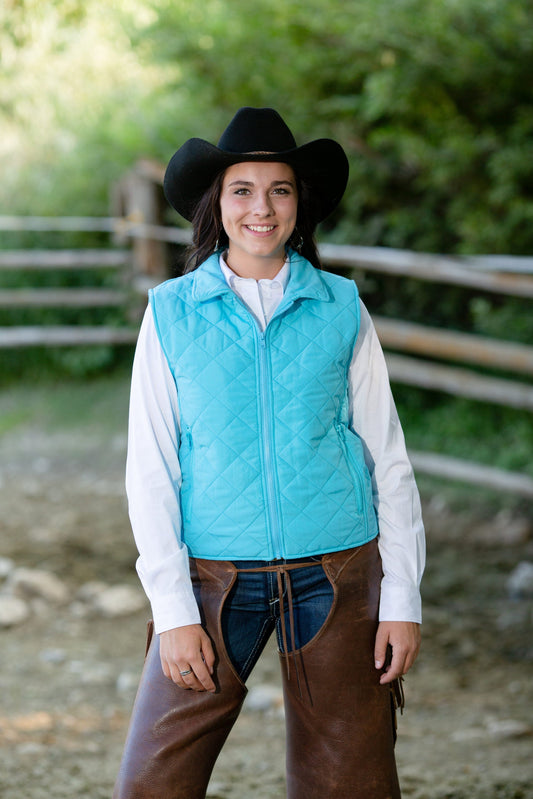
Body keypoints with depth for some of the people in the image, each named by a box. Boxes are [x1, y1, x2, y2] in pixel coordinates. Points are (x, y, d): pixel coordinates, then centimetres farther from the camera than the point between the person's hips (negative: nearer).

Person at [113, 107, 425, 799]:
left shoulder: (341, 309, 3)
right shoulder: (171, 313, 1)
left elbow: (388, 456, 5)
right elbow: (151, 469, 0)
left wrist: (403, 598, 1)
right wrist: (172, 608, -6)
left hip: (337, 577, 1)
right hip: (215, 579, 0)